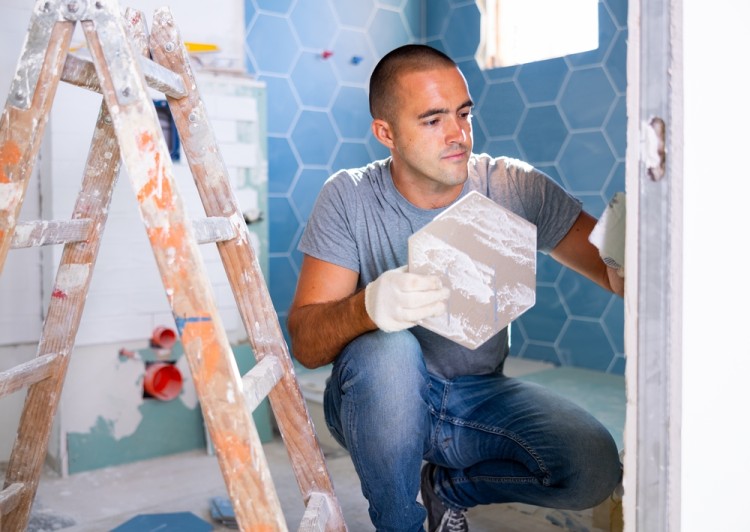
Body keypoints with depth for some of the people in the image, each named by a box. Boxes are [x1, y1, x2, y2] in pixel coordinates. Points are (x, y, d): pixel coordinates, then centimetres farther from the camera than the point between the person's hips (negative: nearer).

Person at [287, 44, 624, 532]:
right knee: (387, 349, -35)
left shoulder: (514, 189, -9)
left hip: (478, 399, 2)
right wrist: (367, 307, -42)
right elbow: (304, 343, -18)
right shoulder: (349, 197, -13)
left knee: (594, 467, -21)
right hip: (379, 401, -1)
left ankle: (445, 486, 9)